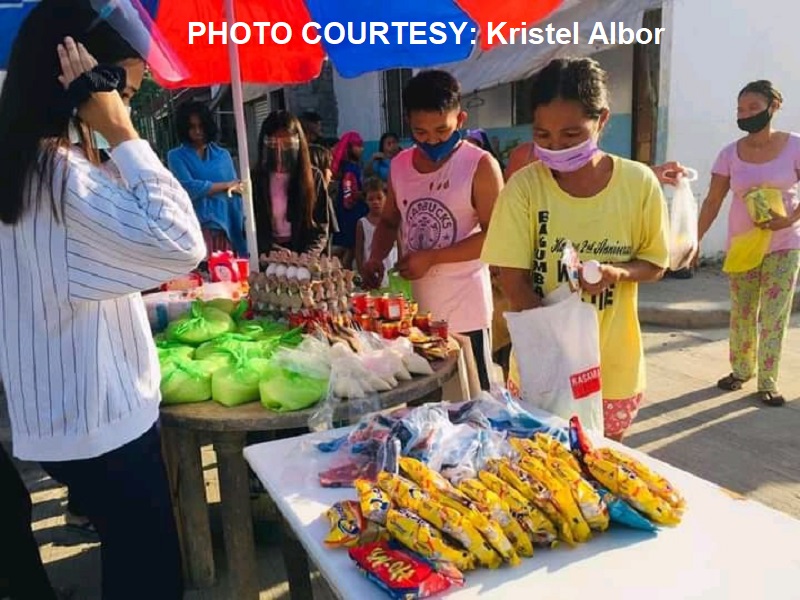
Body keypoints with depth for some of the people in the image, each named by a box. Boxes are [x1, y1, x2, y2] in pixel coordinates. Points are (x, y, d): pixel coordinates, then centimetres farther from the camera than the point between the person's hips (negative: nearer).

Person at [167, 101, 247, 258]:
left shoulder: (223, 154, 13)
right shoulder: (176, 156, 7)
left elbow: (234, 192, 9)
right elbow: (189, 188, -9)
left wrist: (240, 231, 2)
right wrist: (226, 185, 0)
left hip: (224, 226, 2)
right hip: (195, 227, -2)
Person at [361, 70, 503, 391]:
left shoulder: (480, 165, -11)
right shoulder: (400, 164, 6)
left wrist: (431, 257, -18)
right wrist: (376, 258, -3)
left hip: (464, 310, -5)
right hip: (412, 306, 5)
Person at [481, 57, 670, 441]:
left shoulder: (639, 183, -8)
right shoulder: (524, 186, -11)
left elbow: (656, 264, 3)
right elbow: (513, 280, -11)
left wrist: (617, 272, -20)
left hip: (614, 366, 1)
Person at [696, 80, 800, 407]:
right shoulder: (730, 154, -2)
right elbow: (712, 201, -2)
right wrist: (695, 239, -9)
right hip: (741, 244, 2)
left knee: (774, 315, -1)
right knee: (741, 313, 10)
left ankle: (768, 381, 9)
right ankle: (742, 369, 27)